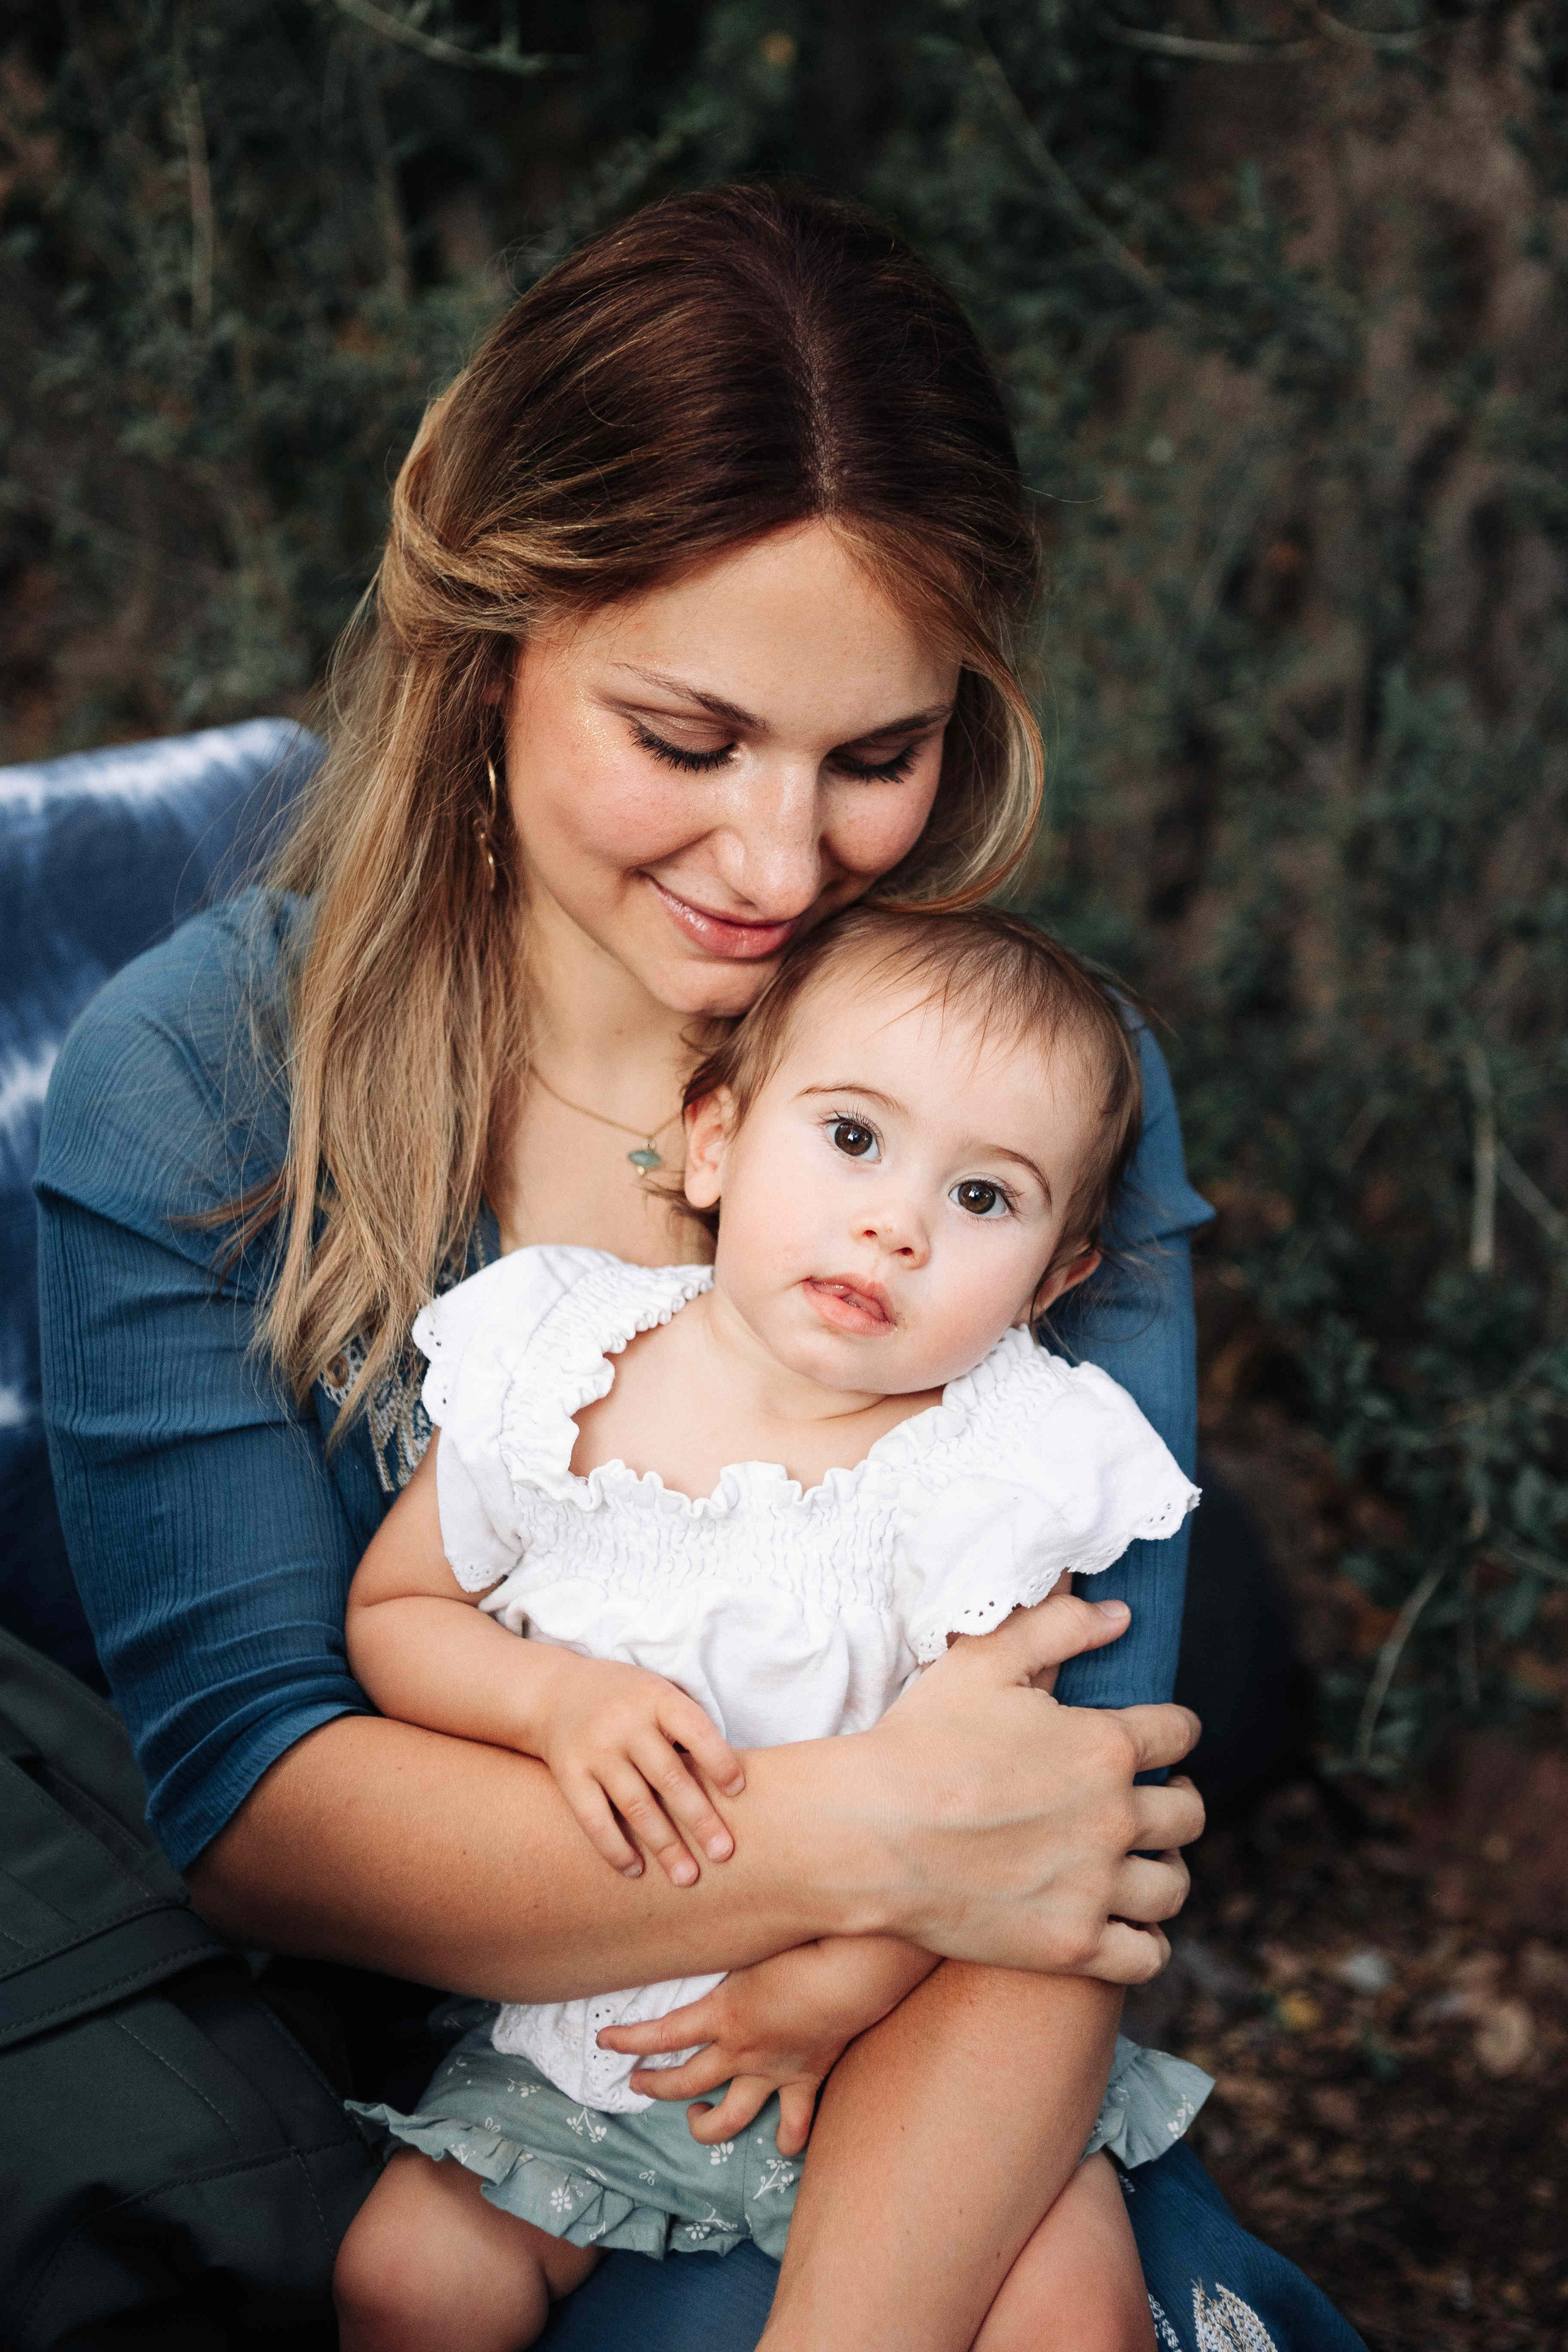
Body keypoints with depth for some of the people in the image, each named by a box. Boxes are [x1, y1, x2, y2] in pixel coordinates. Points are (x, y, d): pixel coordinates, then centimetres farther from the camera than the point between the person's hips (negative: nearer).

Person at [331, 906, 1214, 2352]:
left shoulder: (991, 1467, -15)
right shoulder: (551, 1371, -9)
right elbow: (392, 1611, 2)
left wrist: (842, 1983, -27)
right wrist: (555, 1698, -17)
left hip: (901, 2020, -2)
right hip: (584, 2035, 2)